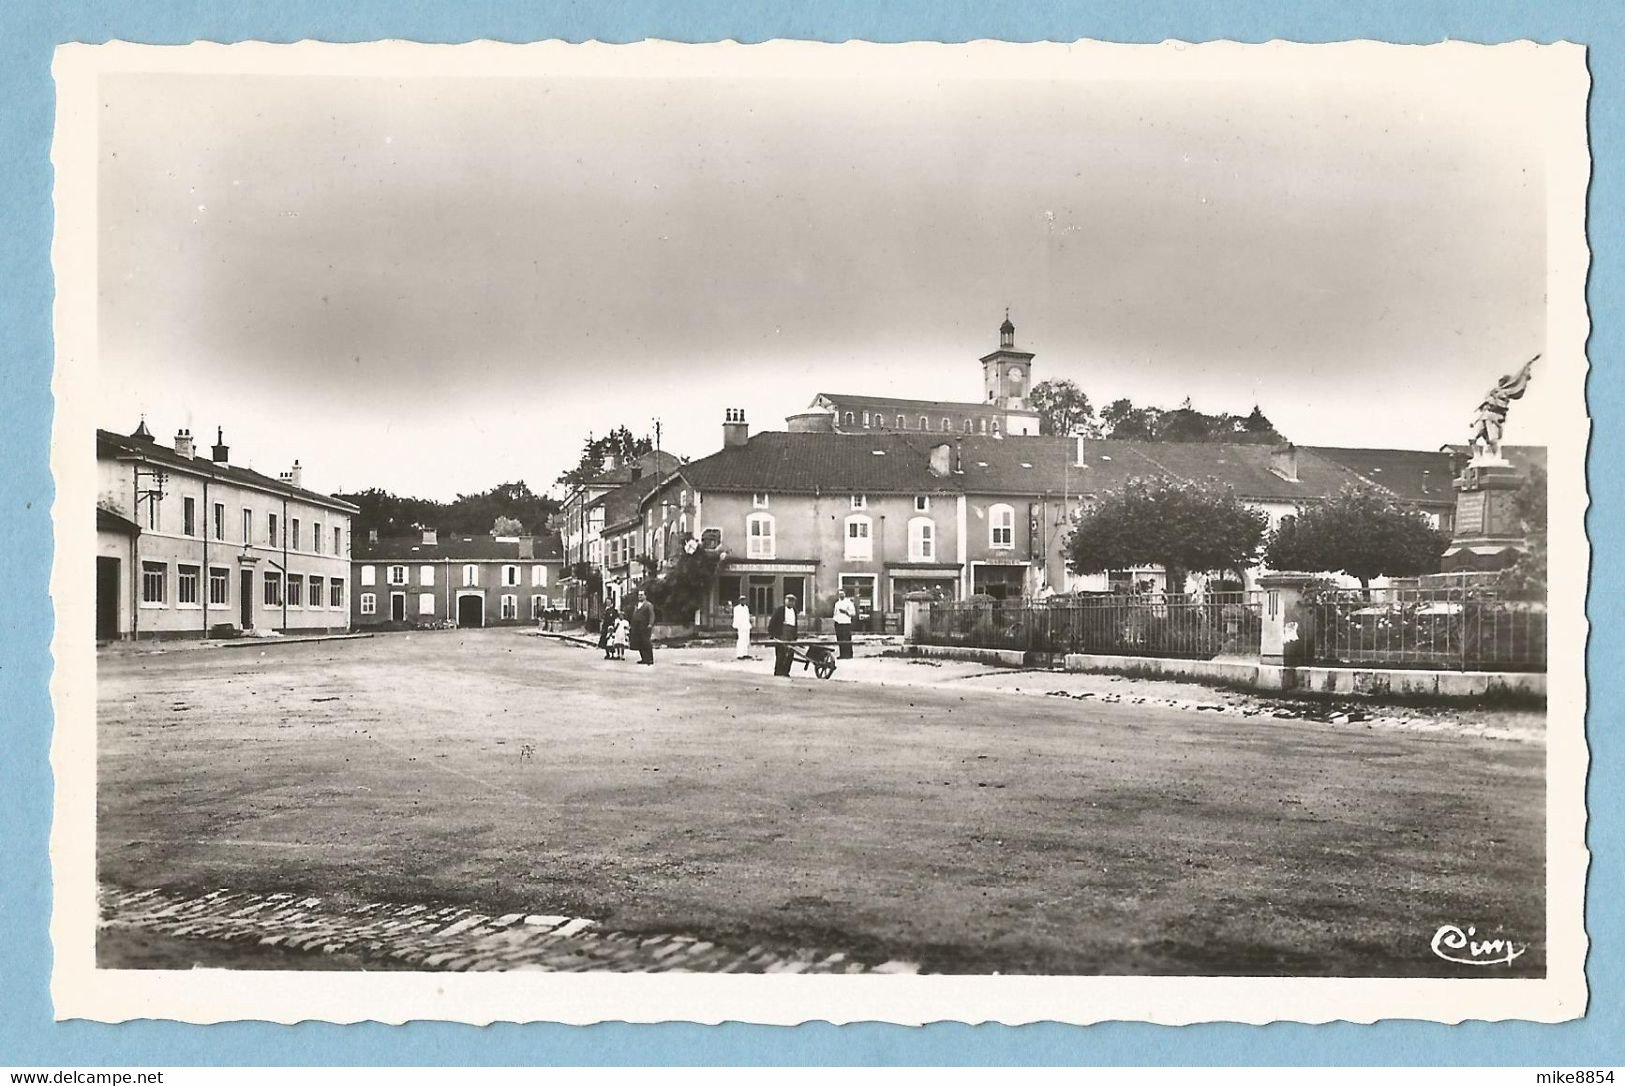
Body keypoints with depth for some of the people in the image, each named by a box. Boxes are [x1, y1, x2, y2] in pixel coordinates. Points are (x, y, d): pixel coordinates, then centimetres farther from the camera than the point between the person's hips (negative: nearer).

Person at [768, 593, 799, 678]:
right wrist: (771, 634, -9)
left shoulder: (794, 610, 18)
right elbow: (772, 622, -3)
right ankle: (777, 672, 0)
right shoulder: (779, 609, -1)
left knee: (789, 654, 0)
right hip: (781, 635, -6)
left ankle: (785, 672, 6)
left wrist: (795, 637, 18)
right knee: (780, 654, -5)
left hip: (791, 636, 6)